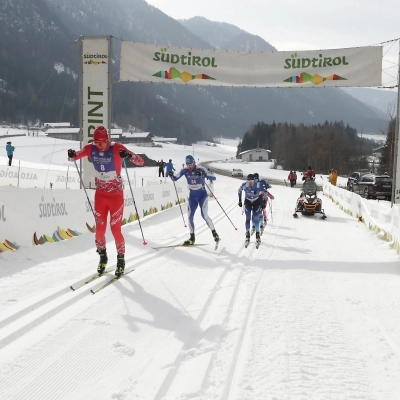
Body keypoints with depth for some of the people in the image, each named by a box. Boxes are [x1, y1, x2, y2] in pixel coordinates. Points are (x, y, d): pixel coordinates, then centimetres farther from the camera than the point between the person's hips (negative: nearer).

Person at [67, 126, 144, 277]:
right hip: (100, 194, 4)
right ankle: (102, 256, 27)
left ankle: (121, 259, 15)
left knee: (115, 229, -3)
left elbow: (141, 162, -20)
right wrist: (71, 155, -17)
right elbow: (74, 157, 8)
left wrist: (129, 156, -41)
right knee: (99, 229, 6)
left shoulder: (116, 148, -18)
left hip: (116, 195, -4)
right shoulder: (90, 148, -7)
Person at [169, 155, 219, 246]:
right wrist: (171, 175, -24)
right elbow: (175, 178, -1)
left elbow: (214, 178, -23)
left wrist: (203, 175, -40)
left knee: (204, 215, -15)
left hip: (202, 195, -4)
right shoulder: (184, 171, -7)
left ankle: (214, 233, 1)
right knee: (190, 217, 2)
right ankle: (192, 238, 16)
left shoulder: (201, 169, -17)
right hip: (192, 196, 4)